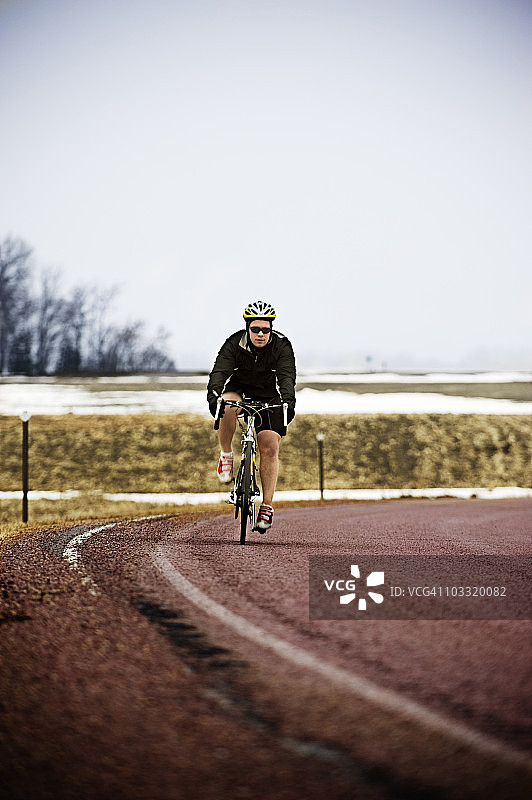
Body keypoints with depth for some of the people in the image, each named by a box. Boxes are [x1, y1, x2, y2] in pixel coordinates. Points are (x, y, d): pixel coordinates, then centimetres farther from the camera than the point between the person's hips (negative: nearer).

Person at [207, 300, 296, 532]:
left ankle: (267, 505, -7)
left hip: (268, 396, 0)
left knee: (270, 447, -13)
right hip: (238, 389, 0)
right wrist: (213, 395, -52)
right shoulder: (234, 344, -21)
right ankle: (226, 455, -15)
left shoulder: (281, 346, -20)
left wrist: (288, 400, -51)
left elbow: (287, 376, -32)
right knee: (227, 407, -37)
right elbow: (219, 371, -33)